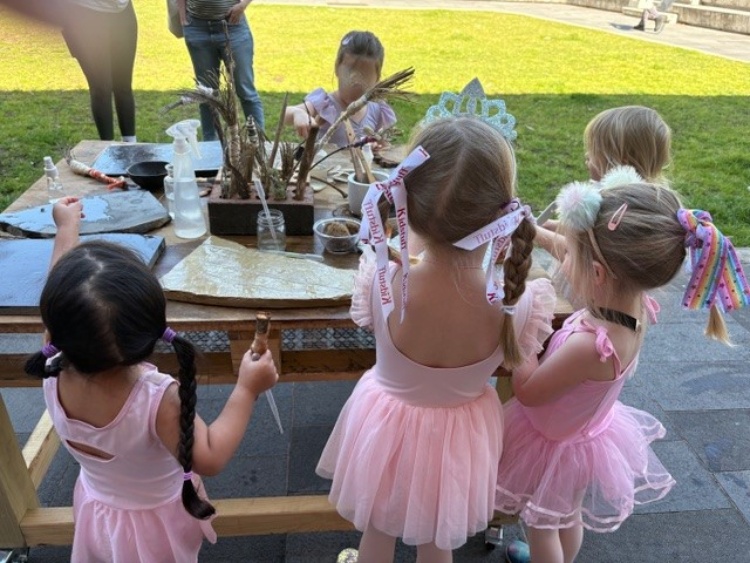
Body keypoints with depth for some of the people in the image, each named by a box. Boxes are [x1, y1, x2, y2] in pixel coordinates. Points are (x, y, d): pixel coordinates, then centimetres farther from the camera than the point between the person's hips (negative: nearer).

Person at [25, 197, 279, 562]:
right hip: (154, 521, -3)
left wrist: (67, 227, -2)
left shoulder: (55, 375, -28)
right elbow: (209, 459, -34)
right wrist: (246, 390, -28)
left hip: (95, 508, 4)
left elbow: (60, 302, -15)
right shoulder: (159, 400, -42)